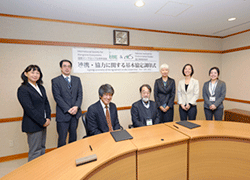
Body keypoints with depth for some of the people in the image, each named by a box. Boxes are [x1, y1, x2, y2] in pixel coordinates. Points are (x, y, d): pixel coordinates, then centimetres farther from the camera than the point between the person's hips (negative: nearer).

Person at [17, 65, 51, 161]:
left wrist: (48, 118, -3)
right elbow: (29, 109, -17)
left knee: (42, 148, 18)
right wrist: (43, 121, -14)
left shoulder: (41, 88, 10)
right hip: (33, 125, -7)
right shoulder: (23, 89, -12)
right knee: (35, 152, 4)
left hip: (43, 123, 7)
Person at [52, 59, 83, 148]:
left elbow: (80, 95, 4)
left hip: (75, 113, 4)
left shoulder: (77, 79, 9)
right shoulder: (55, 81, -2)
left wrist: (76, 106, -11)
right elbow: (57, 97, -9)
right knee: (62, 139, 4)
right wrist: (68, 109, -15)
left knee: (73, 137, 17)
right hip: (63, 114, -3)